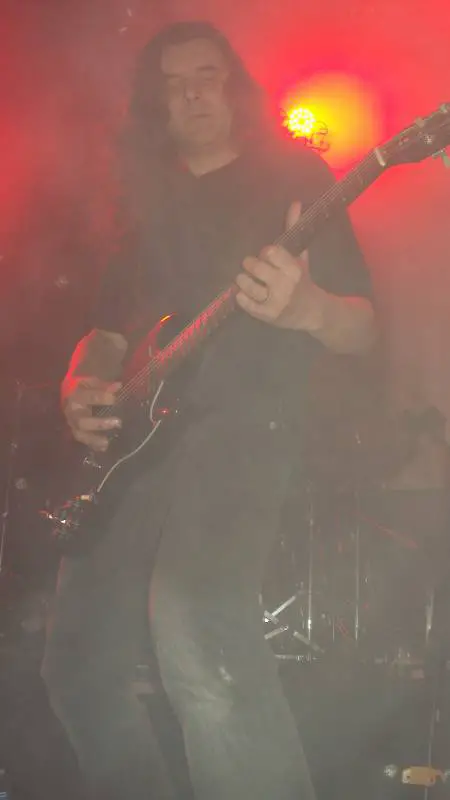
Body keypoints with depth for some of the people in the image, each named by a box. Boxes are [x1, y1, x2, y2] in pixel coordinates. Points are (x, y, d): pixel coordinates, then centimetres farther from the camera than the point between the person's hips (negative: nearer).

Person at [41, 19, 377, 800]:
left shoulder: (292, 177, 7)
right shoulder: (147, 201, 22)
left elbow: (362, 329, 0)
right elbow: (109, 327, 25)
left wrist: (308, 309, -24)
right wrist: (81, 389, 2)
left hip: (241, 425, -6)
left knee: (193, 629, -33)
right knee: (79, 664, 5)